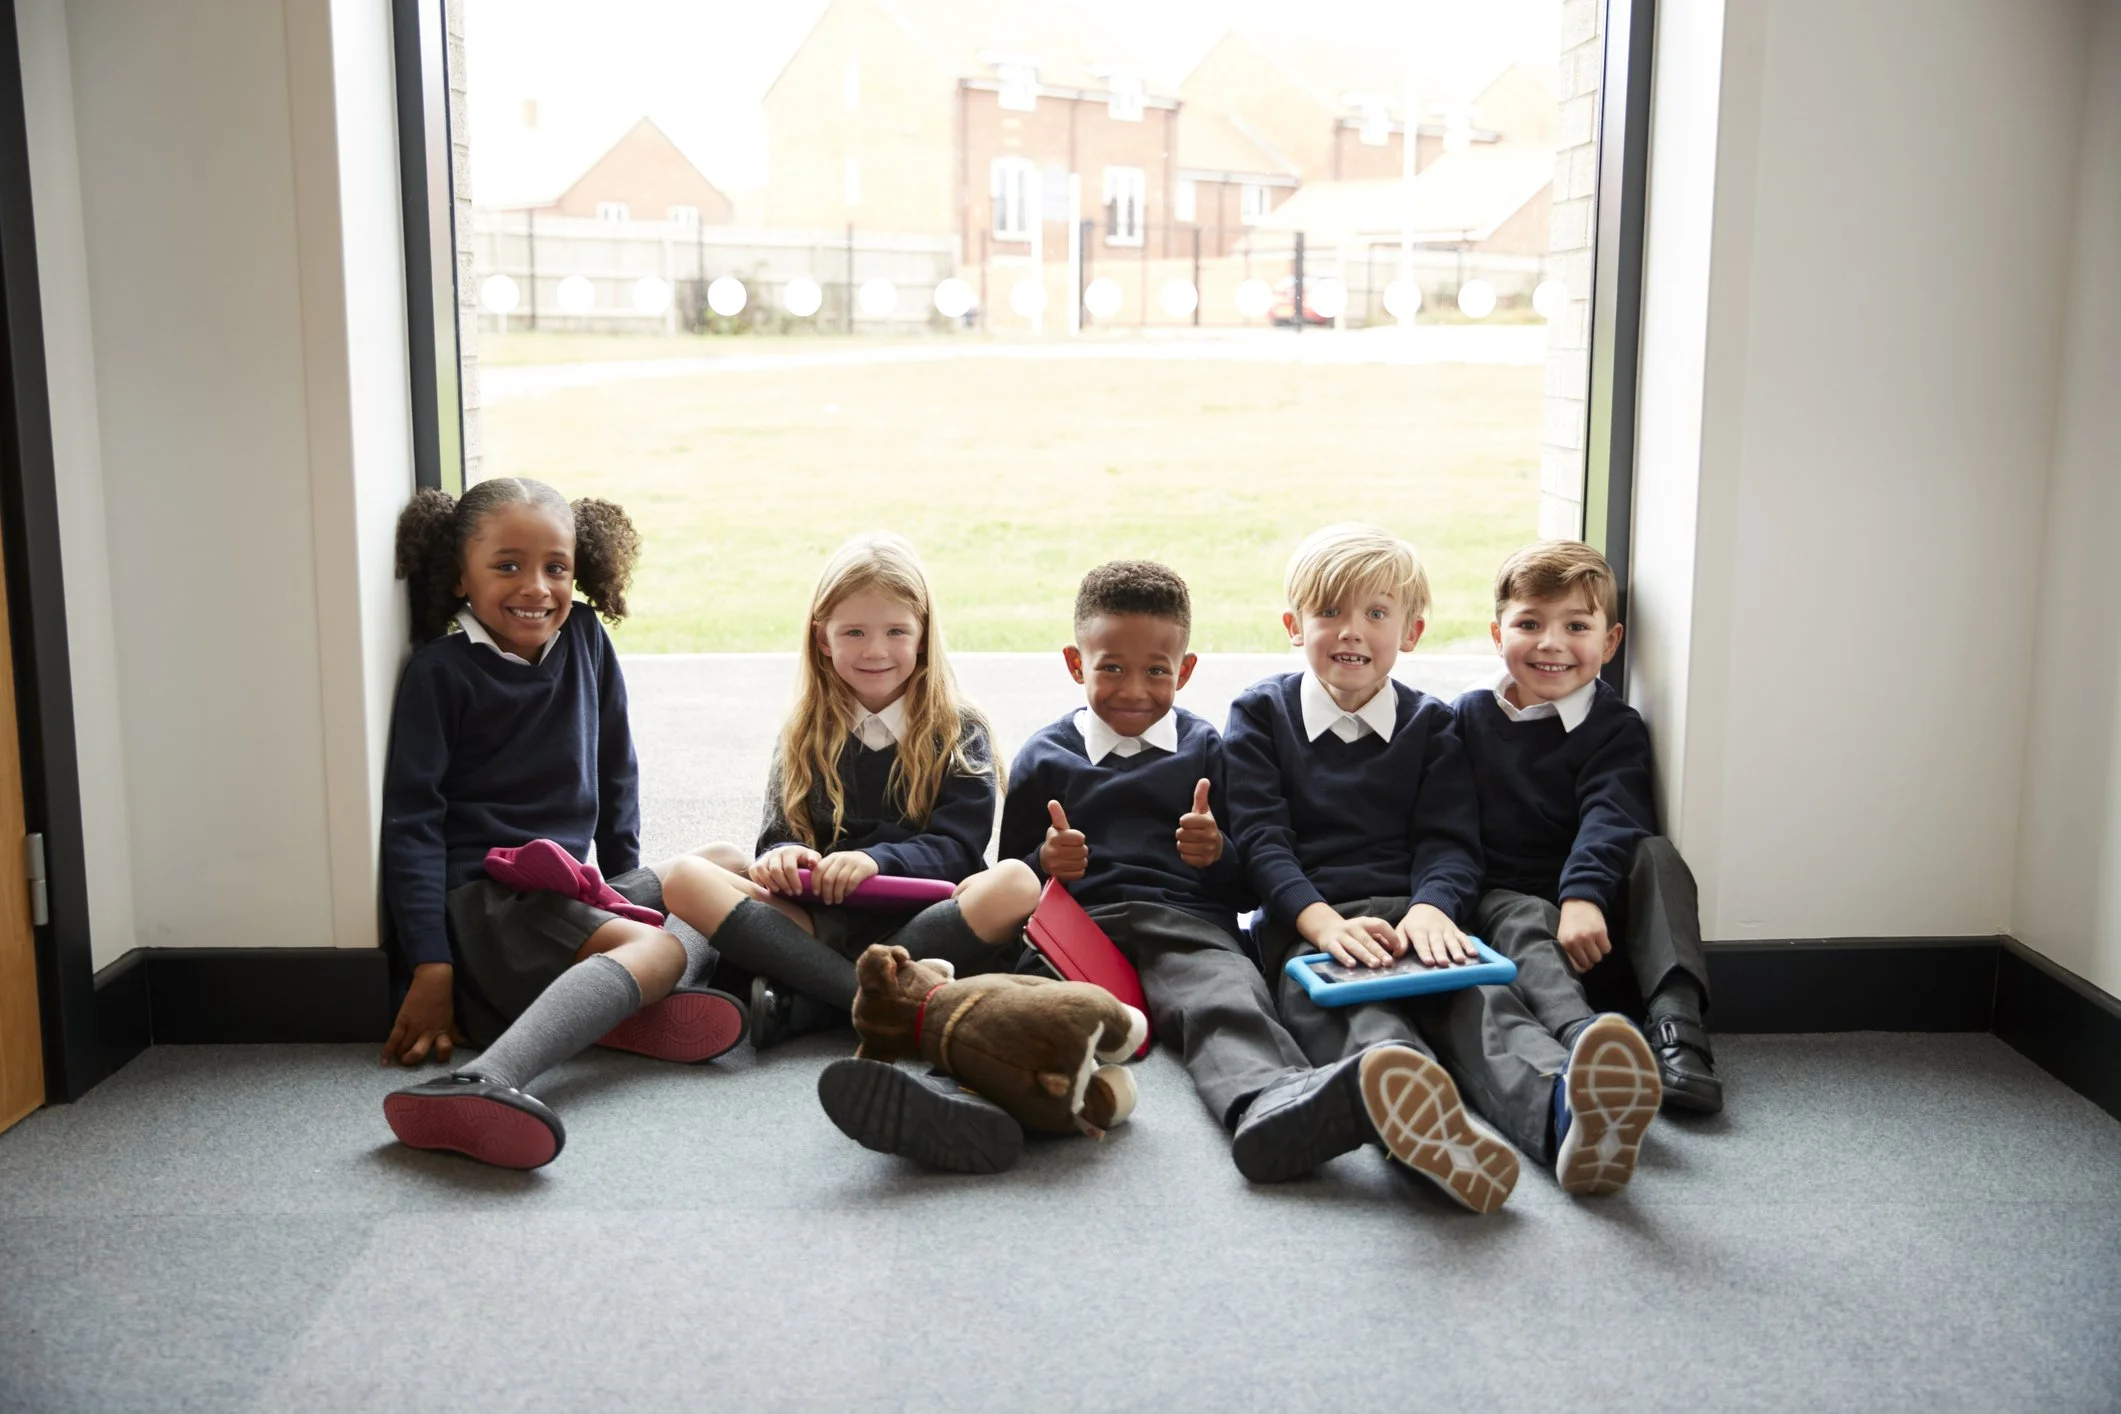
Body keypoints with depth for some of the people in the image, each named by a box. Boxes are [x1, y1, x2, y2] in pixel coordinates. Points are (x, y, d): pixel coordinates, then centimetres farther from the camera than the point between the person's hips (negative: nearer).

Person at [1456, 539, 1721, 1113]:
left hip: (1595, 915, 0)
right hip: (1503, 898, 0)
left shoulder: (1616, 727, 1)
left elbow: (1610, 817, -17)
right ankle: (1579, 1037, -62)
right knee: (1525, 922, -32)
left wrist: (1584, 895, -35)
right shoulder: (1471, 716, 9)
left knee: (1656, 853, -25)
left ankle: (1677, 1025, -39)